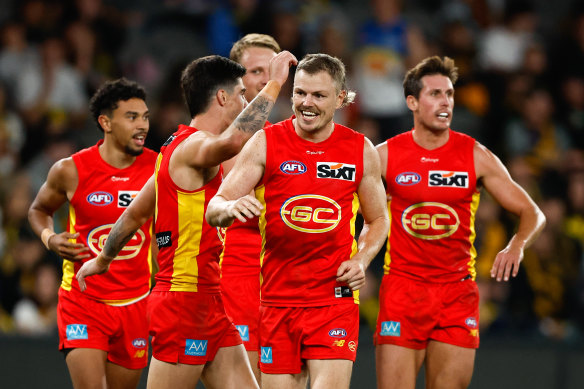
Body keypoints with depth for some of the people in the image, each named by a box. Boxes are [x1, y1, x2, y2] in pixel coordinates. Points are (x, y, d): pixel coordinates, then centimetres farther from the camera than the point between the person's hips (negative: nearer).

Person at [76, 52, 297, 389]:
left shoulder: (179, 147, 17)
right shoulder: (193, 146, -14)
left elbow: (136, 213, 27)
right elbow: (234, 140, -38)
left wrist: (103, 260, 39)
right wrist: (273, 84, -29)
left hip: (208, 304, 10)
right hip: (185, 300, -10)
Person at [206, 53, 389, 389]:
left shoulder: (360, 151, 3)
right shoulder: (266, 143, -1)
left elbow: (378, 219, 17)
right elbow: (214, 210, -4)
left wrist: (362, 259, -3)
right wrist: (231, 207, -28)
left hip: (335, 296, -1)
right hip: (277, 297, 1)